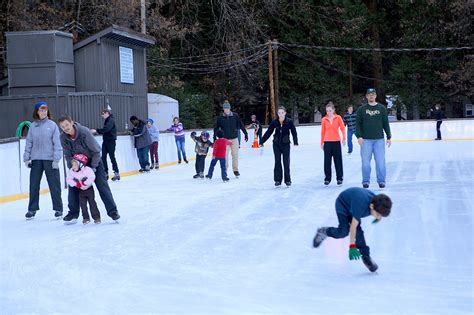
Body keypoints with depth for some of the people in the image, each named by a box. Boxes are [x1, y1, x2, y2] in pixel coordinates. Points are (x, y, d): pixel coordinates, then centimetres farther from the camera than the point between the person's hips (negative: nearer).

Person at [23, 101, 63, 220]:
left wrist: (56, 159, -9)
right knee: (33, 185, 6)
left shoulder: (52, 125, -2)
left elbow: (57, 143, -4)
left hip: (50, 159, -3)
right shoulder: (33, 126, 6)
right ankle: (32, 209, 17)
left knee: (54, 185, 2)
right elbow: (29, 143, 9)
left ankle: (58, 209, 12)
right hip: (36, 160, 3)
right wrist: (26, 158, 3)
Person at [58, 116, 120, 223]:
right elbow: (68, 155, -6)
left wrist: (93, 167, -20)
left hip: (93, 161, -4)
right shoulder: (63, 137, -18)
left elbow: (96, 151, -23)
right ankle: (73, 213, 10)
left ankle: (112, 211, 0)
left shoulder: (84, 132, -31)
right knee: (73, 186, -2)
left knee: (102, 185, -7)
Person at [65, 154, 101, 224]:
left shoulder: (87, 170, -22)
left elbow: (92, 177, -28)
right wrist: (77, 184, -20)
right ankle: (86, 218, 13)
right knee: (82, 205, 2)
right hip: (81, 191, 4)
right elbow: (68, 179, -8)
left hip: (89, 189, -4)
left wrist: (84, 183, -28)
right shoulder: (71, 171, -7)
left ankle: (96, 217, 6)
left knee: (92, 203, -2)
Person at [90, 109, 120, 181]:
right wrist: (97, 131, 5)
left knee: (112, 157, -4)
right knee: (103, 157, 3)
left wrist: (96, 130, -26)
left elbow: (106, 129, -26)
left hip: (111, 141, -8)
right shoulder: (106, 120, 16)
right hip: (105, 140, 8)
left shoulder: (111, 120, -13)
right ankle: (105, 173, 8)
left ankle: (116, 173, 3)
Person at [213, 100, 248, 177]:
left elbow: (241, 125, 1)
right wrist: (215, 138, -4)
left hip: (234, 138, 0)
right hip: (225, 139, 0)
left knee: (235, 154, 3)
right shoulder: (220, 118, -4)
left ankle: (235, 170, 15)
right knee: (225, 155, 2)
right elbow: (216, 128, 0)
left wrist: (245, 134, 1)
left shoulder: (235, 116, -3)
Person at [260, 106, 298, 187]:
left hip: (286, 144, -2)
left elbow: (294, 132, -10)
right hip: (276, 144, 2)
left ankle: (287, 180, 11)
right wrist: (261, 141, 1)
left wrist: (295, 142, -21)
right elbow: (268, 132, 1)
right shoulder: (274, 122, -4)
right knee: (277, 162, 4)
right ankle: (277, 180, 11)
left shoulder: (289, 122, -9)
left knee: (286, 162, 2)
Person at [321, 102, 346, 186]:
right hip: (327, 142, 1)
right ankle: (327, 179, 9)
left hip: (336, 142, -1)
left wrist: (344, 138, -13)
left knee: (338, 161, 4)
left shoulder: (338, 118, -1)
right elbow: (323, 132, 7)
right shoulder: (324, 119, 2)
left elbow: (342, 128, -1)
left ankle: (339, 178, 12)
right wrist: (322, 143, 9)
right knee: (327, 161, 2)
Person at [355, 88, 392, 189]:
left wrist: (389, 137, 7)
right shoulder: (362, 109, 4)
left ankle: (381, 181, 10)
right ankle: (366, 181, 11)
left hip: (379, 139, 1)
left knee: (380, 161, 0)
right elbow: (357, 124, 2)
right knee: (365, 162, 2)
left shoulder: (382, 108, 8)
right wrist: (359, 136, -9)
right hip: (366, 140, -1)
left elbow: (386, 123, 10)